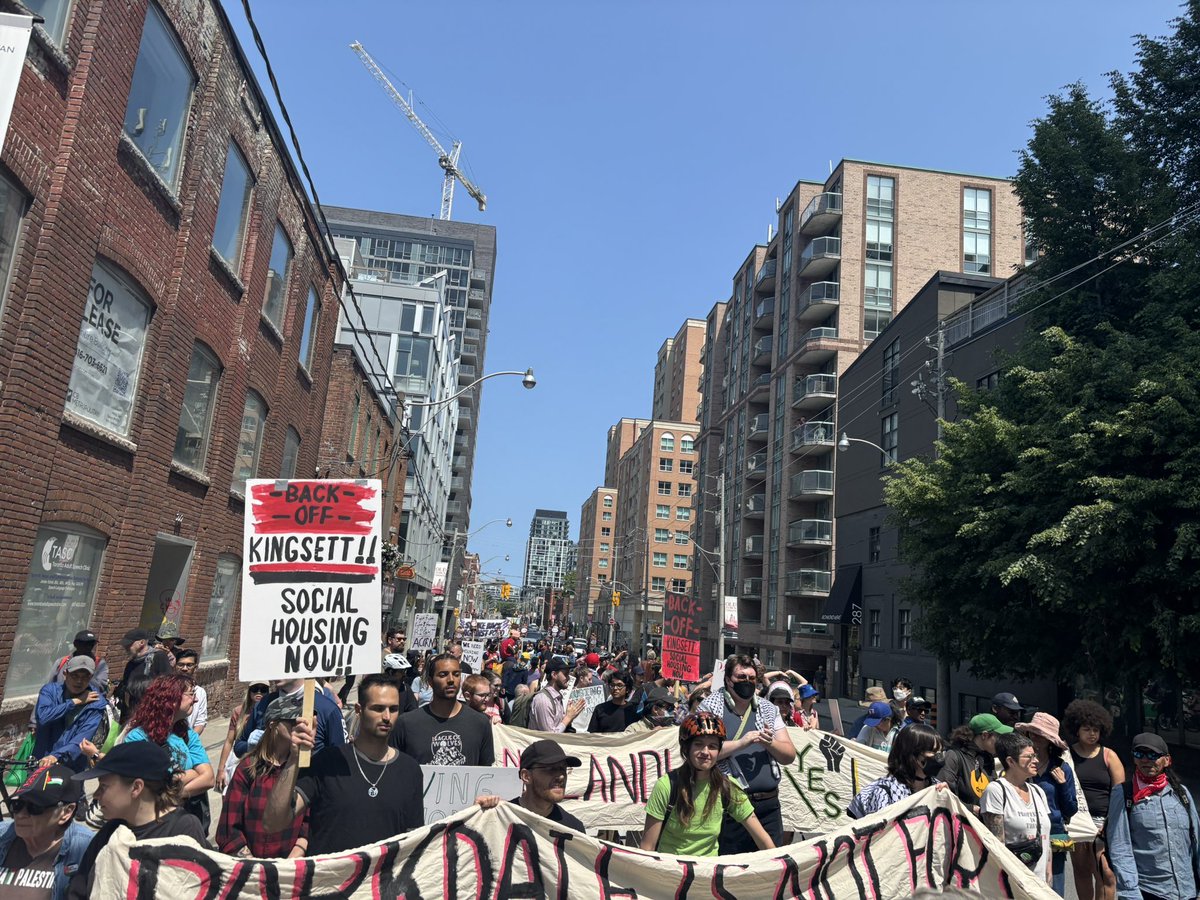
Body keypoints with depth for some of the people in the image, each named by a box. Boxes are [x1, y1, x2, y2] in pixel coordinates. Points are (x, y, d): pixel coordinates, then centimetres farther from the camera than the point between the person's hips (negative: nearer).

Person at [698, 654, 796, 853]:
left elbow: (789, 756, 12)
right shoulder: (710, 707, -1)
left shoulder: (769, 710, 13)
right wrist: (741, 743, -18)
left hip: (768, 806, 4)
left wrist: (770, 743, -8)